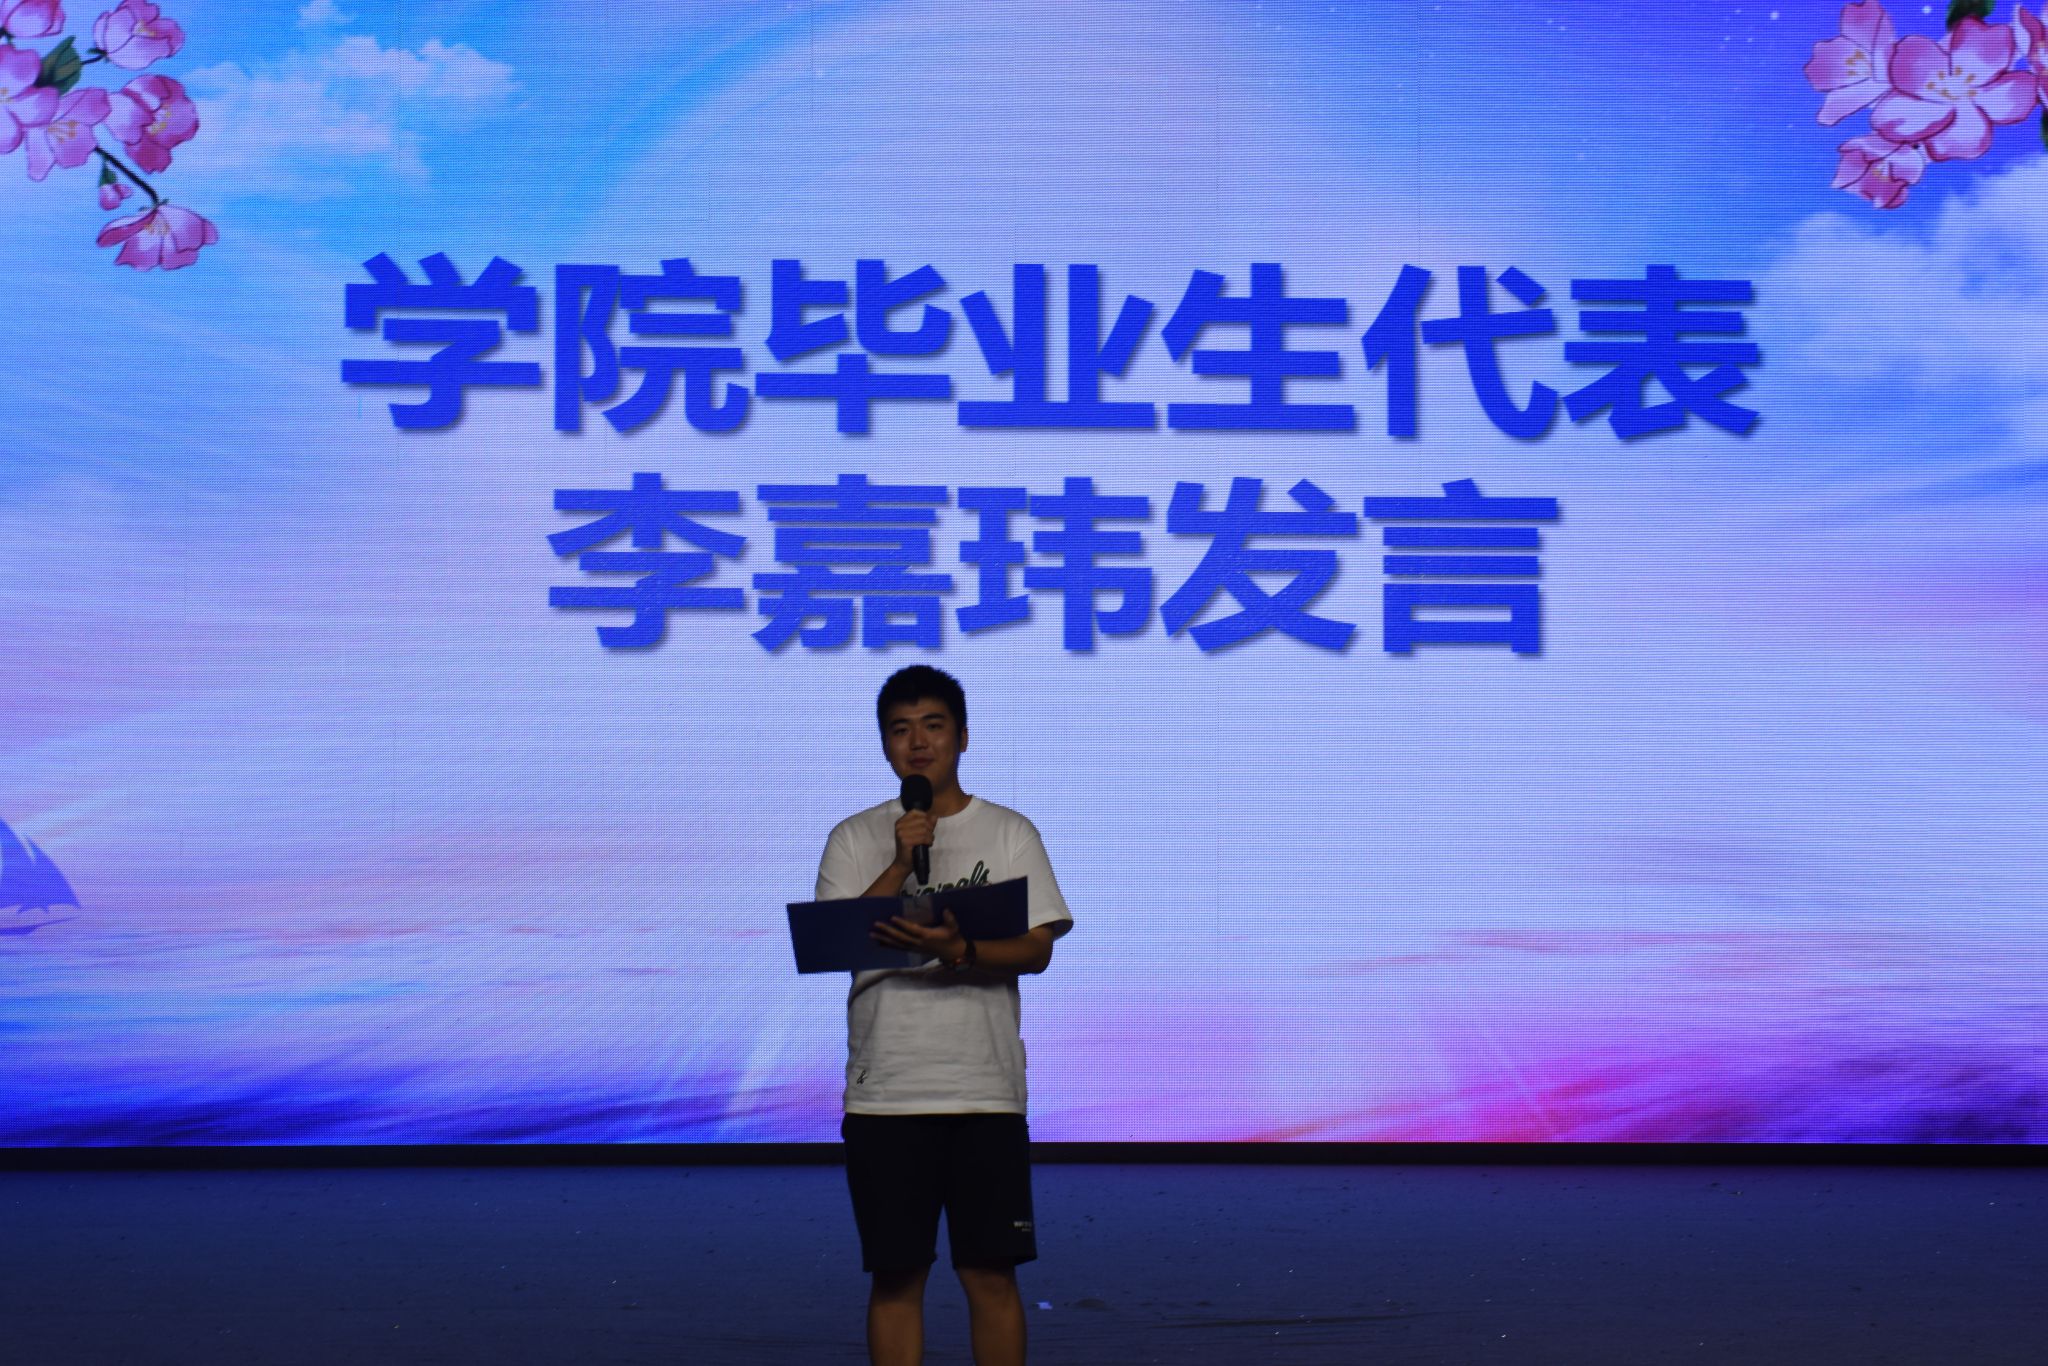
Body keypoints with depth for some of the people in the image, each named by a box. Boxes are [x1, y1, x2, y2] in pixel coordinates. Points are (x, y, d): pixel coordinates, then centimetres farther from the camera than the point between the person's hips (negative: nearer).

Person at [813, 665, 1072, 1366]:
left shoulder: (1009, 833, 7)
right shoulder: (855, 840, 9)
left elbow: (1037, 948, -3)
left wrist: (959, 951, -22)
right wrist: (901, 864, -14)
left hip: (986, 1092, -1)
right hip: (885, 1092, 1)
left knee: (990, 1273, 0)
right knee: (895, 1276, 4)